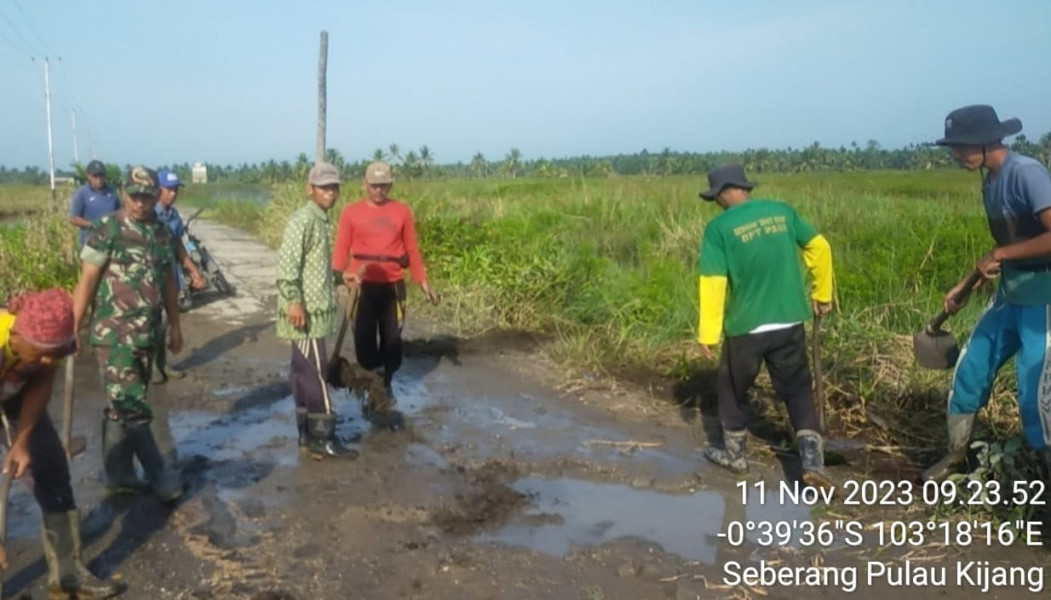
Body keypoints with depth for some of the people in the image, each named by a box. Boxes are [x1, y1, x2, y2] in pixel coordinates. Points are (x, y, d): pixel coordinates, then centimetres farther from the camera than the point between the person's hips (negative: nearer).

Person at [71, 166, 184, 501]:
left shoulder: (162, 234, 8)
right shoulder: (107, 231, -9)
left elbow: (168, 282, 16)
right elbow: (86, 282, -9)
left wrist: (175, 326, 19)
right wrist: (73, 328, -11)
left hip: (147, 335, 6)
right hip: (114, 334, -6)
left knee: (122, 407, 14)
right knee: (133, 408, -6)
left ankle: (118, 474, 23)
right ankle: (159, 475, 3)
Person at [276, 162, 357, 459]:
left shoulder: (320, 220, 15)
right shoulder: (303, 219, -14)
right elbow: (287, 262, -22)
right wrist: (293, 300, -26)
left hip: (315, 308, 10)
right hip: (304, 310, -10)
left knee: (304, 370, 12)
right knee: (315, 371, -6)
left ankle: (308, 433, 19)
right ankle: (323, 438, 0)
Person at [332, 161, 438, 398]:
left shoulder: (402, 211, 4)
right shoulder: (351, 212, 0)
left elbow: (412, 249, 6)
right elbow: (341, 249, -3)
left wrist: (423, 281, 4)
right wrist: (338, 275, -20)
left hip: (393, 285, 1)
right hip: (363, 285, -1)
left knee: (392, 337, 8)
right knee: (364, 336, 3)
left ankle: (386, 384, 25)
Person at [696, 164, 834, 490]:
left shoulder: (719, 228, -11)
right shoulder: (782, 211, 2)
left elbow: (713, 283, -14)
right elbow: (819, 247, 9)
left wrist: (707, 333, -8)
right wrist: (822, 294, 21)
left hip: (746, 327, -3)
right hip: (790, 323, 4)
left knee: (733, 390, 18)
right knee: (797, 390, 15)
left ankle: (735, 454, 31)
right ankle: (812, 460, 4)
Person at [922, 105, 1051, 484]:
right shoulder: (990, 180, 8)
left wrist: (1000, 255, -22)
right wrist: (965, 287, 13)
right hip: (1010, 295, 9)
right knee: (970, 368, 14)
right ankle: (956, 455, 31)